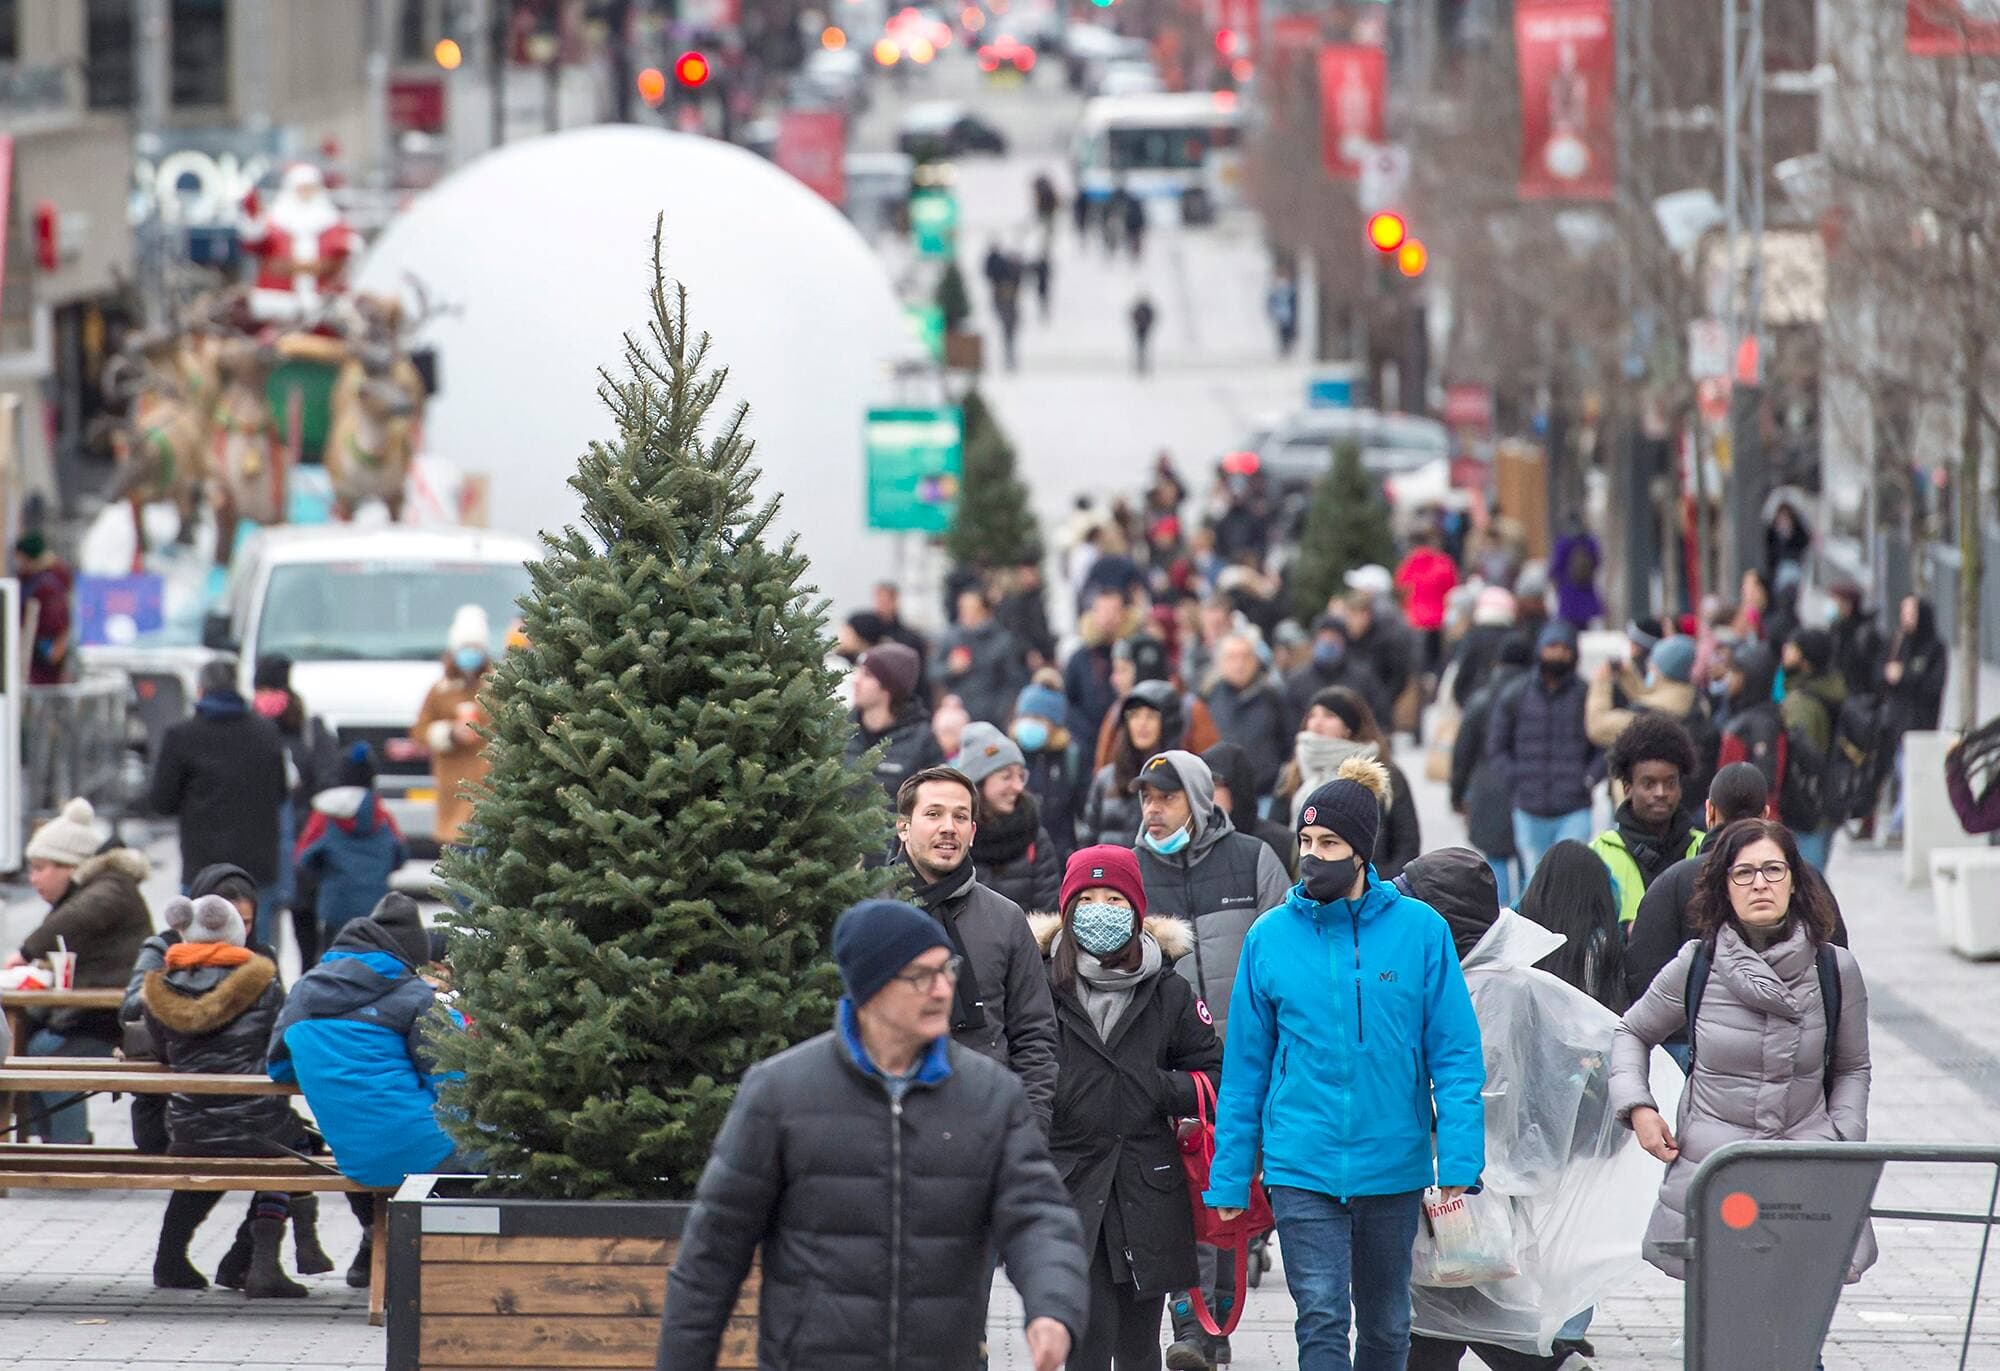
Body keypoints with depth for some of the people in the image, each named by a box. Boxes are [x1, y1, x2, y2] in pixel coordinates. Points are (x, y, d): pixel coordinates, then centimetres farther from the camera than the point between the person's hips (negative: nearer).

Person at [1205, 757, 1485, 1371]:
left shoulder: (1418, 929, -4)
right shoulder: (1271, 936, -1)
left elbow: (1456, 1055, -4)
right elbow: (1245, 1068, 4)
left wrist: (1458, 1165, -12)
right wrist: (1228, 1179, 3)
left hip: (1394, 1165, 1)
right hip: (1302, 1166, -1)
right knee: (1322, 1320, -11)